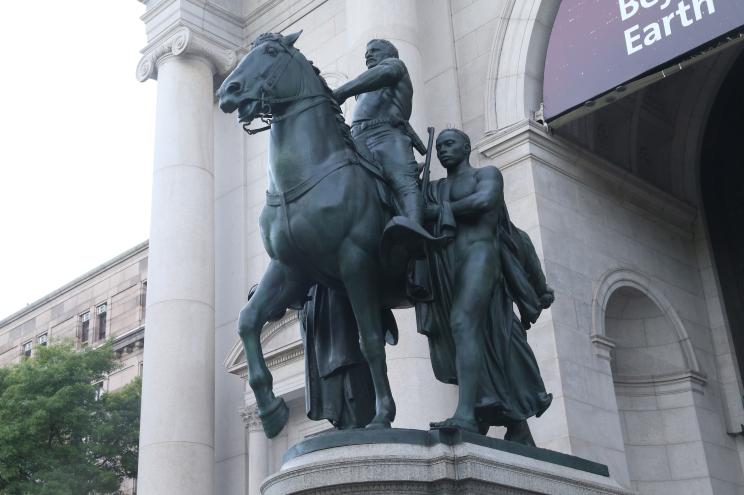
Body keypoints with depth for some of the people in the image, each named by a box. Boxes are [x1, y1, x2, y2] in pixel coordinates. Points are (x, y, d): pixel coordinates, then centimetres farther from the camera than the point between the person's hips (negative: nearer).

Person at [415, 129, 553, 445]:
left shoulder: (487, 174, 13)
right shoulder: (433, 188, 26)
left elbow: (484, 200, -8)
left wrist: (437, 211, -3)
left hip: (478, 254, -5)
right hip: (445, 267, 5)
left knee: (463, 322, -29)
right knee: (485, 347, 2)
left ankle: (466, 413, -42)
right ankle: (519, 430, 5)